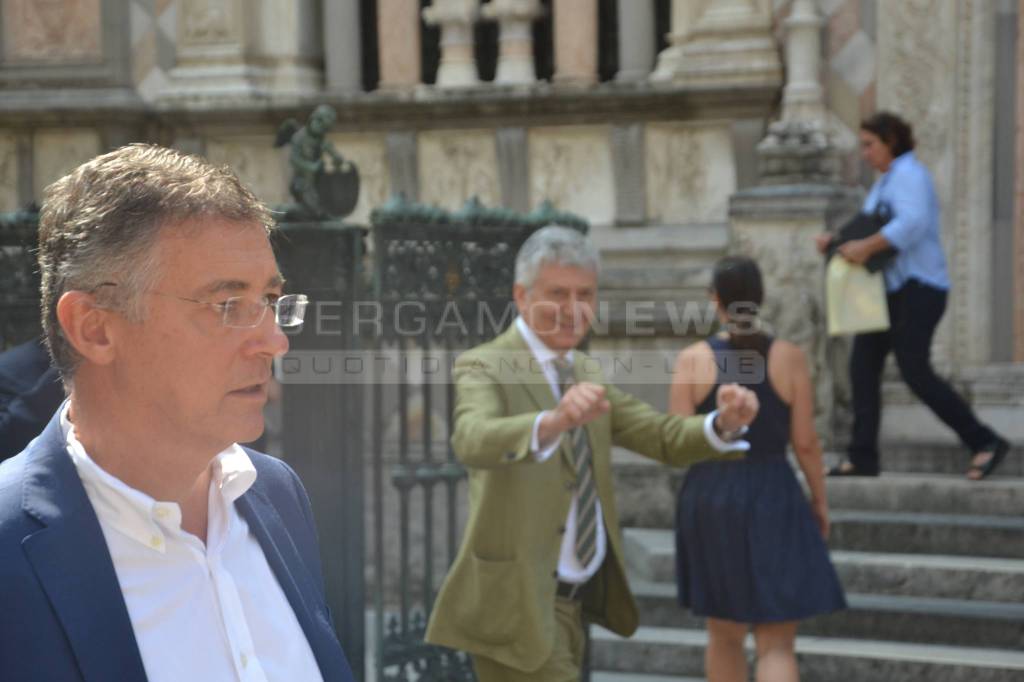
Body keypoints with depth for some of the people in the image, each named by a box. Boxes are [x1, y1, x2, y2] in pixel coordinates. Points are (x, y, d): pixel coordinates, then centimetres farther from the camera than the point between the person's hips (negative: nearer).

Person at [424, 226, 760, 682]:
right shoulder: (484, 368, -12)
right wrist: (552, 421, -52)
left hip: (574, 601, 8)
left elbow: (665, 438, 5)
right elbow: (472, 441, -33)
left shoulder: (585, 374, 12)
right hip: (518, 604, -8)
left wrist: (725, 423, -16)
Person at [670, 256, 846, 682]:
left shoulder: (692, 360, -6)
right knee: (776, 643, -1)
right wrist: (820, 499, 9)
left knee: (723, 632, 19)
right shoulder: (789, 358, -6)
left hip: (710, 498, 1)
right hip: (771, 500, -1)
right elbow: (805, 442, -4)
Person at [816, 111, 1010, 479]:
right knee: (863, 366, 3)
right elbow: (868, 230, 21)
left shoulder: (908, 174, -12)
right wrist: (835, 240, 6)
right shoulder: (888, 180, 21)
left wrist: (866, 246, -31)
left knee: (916, 373, -13)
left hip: (915, 289, -10)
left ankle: (985, 442, -5)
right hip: (892, 289, 10)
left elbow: (912, 224, -29)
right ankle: (862, 457, 5)